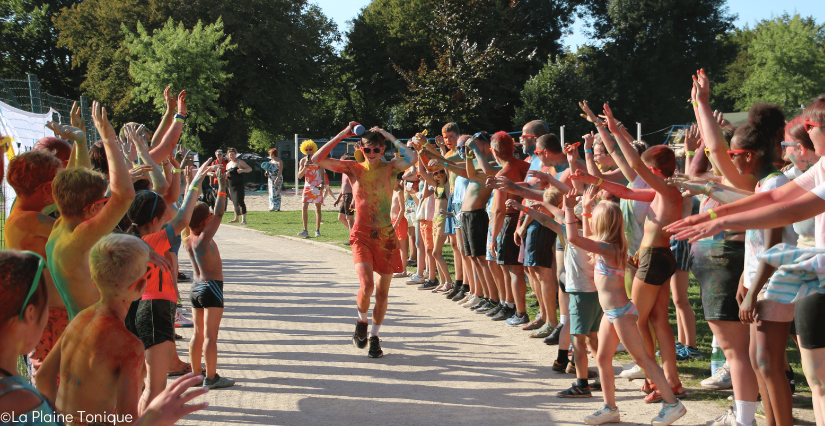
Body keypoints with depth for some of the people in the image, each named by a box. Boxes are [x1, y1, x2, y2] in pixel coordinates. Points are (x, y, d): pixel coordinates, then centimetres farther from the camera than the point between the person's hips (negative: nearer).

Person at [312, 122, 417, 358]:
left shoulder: (389, 168, -1)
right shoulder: (354, 168, 1)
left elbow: (412, 158, -23)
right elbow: (317, 159, -7)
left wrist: (391, 137, -13)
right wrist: (342, 134, -8)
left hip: (386, 236, 1)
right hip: (362, 235, -1)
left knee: (382, 292, 6)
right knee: (367, 285, -20)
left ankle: (374, 336, 25)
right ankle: (361, 321, 11)